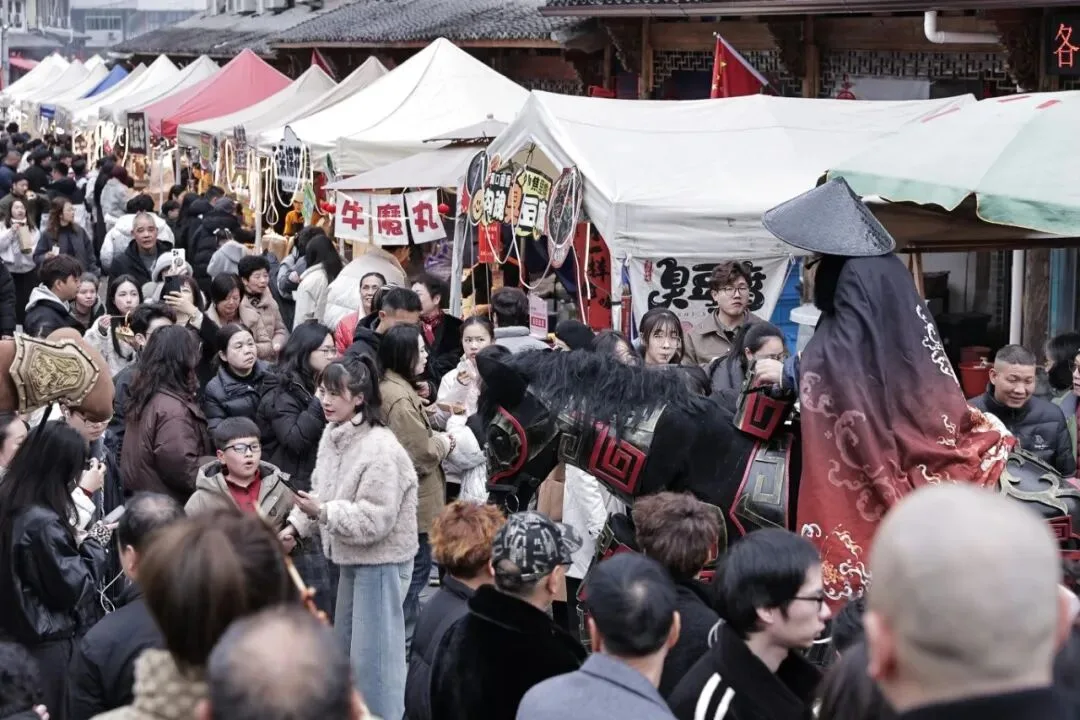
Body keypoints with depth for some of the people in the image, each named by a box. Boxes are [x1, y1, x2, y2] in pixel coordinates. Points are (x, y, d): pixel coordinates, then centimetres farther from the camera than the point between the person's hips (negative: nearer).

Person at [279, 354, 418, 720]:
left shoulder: (381, 451, -25)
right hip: (350, 558, 9)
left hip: (381, 561, -9)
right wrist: (296, 525, -1)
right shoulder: (333, 435, 2)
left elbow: (374, 520, -26)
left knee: (374, 652, -4)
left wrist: (322, 511, -30)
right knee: (347, 645, 21)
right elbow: (321, 491, 12)